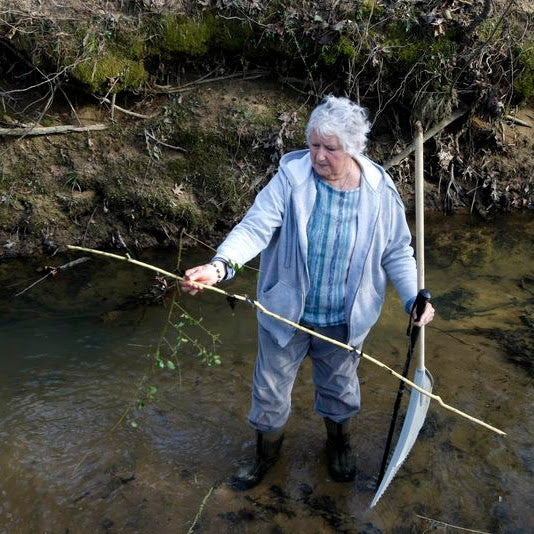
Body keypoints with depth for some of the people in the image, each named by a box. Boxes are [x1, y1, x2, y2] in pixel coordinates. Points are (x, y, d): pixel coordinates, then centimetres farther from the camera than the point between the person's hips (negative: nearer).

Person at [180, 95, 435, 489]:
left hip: (344, 320, 1)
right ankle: (267, 452, 47)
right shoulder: (291, 179, -18)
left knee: (340, 386, 25)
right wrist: (220, 265, -46)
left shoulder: (380, 191, -12)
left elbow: (397, 252, 0)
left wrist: (413, 298, -13)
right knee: (271, 389, 17)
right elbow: (255, 227, -28)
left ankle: (339, 445, 56)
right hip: (286, 312, -1)